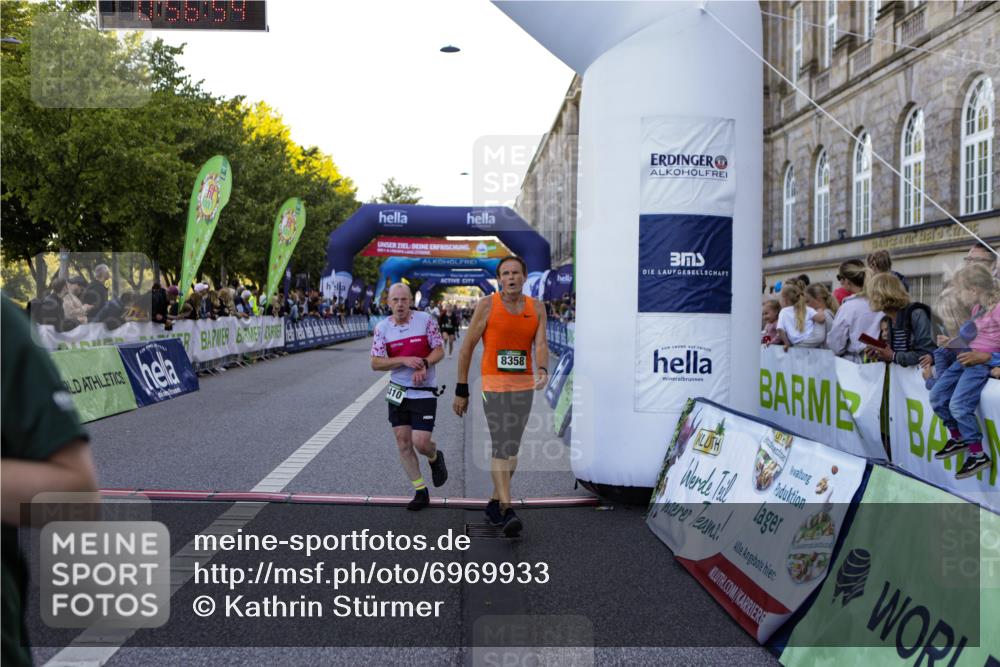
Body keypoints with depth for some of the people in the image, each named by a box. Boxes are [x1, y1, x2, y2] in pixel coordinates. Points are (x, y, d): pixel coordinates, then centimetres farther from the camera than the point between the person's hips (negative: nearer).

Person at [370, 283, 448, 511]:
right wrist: (404, 360, -19)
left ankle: (435, 458, 28)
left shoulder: (426, 320, -7)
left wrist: (423, 364, -23)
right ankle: (420, 492, 16)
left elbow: (439, 350, -5)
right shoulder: (382, 328, -1)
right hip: (397, 392, 3)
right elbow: (376, 363, -5)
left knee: (420, 442, -9)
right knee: (403, 443, 4)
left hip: (424, 392, -3)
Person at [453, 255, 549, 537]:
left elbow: (541, 345, -9)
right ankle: (506, 512, -16)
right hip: (494, 385, -4)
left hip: (524, 386, 4)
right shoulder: (487, 305, -7)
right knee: (502, 447, -14)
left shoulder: (536, 308, 3)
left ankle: (494, 503, 26)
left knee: (511, 447, 11)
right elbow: (467, 348, -3)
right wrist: (461, 391, -3)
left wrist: (542, 371, -32)